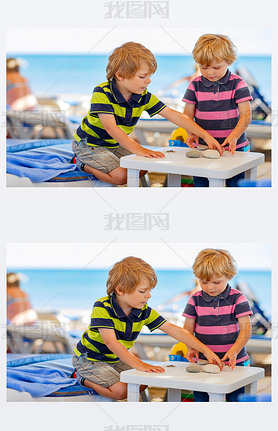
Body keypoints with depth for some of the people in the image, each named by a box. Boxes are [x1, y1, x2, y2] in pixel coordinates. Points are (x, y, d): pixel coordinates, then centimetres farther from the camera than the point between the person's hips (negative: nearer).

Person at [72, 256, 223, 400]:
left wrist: (206, 350, -19)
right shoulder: (102, 307, -29)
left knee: (141, 384, 0)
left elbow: (175, 330, -10)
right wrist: (139, 364, -49)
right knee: (120, 390, -23)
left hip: (116, 358, 8)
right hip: (89, 358, -8)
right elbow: (111, 342, -39)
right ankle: (84, 379, 2)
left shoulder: (144, 312, -9)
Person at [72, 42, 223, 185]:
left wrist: (206, 136, -21)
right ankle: (84, 164, 2)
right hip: (89, 143, -8)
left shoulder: (144, 97, -10)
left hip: (115, 144, 8)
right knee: (121, 176, -24)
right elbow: (110, 127, -39)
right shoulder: (102, 93, -29)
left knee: (141, 170, -1)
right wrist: (140, 150, -49)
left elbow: (175, 116, -11)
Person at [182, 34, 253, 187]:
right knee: (200, 184, 3)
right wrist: (192, 133, -15)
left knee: (235, 184, -3)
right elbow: (188, 115, 6)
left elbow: (246, 115, -8)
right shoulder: (195, 85, 3)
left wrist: (234, 136, -25)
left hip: (234, 148, -2)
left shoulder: (237, 84, -3)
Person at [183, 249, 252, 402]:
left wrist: (234, 351, -24)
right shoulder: (195, 300, 3)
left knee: (235, 398, -3)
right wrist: (192, 348, -14)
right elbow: (188, 329, 6)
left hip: (234, 363, -2)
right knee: (200, 399, 3)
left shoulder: (237, 299, -3)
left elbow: (246, 330, -8)